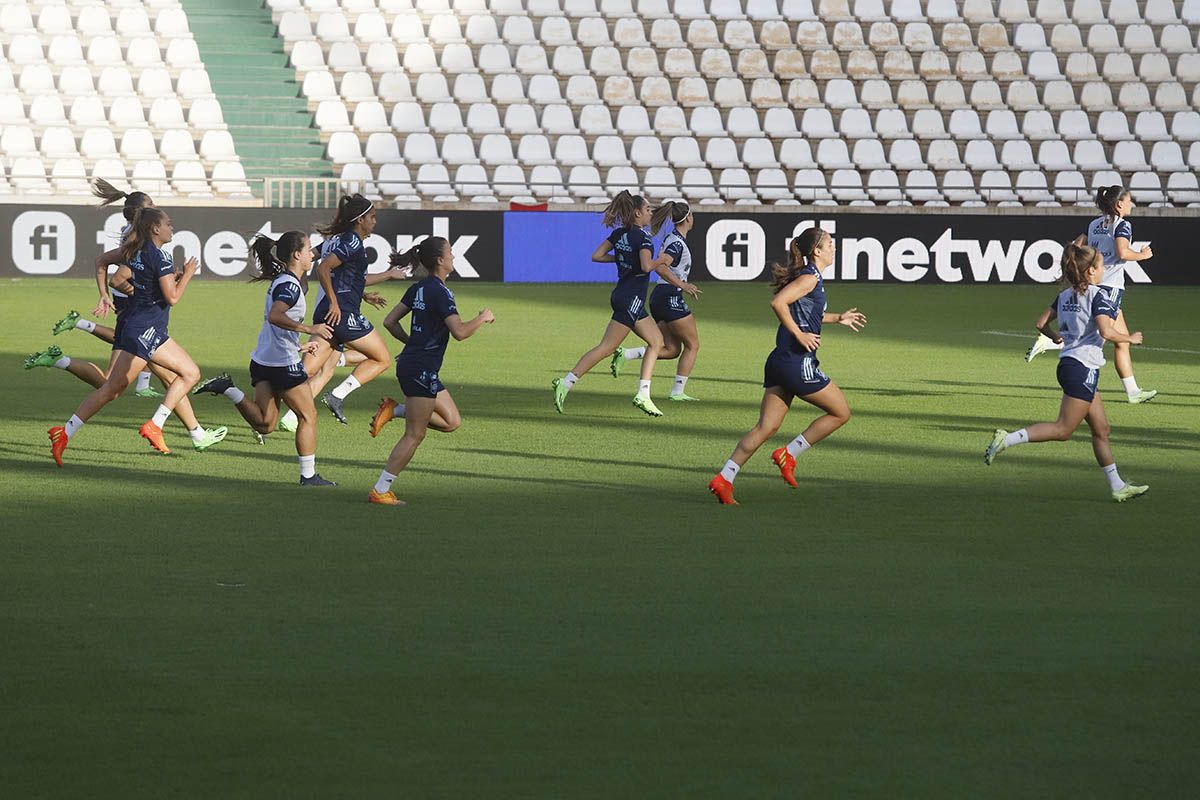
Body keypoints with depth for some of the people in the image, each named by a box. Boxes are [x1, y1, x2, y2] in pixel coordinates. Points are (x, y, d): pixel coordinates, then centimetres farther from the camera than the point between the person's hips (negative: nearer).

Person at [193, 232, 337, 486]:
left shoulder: (281, 282, 16)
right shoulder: (290, 285, -14)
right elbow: (276, 316, -29)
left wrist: (299, 346, 29)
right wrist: (308, 329, -31)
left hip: (263, 359, 9)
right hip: (283, 363, -9)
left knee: (265, 424, 6)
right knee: (307, 416, 3)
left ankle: (227, 389, -5)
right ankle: (308, 475, 7)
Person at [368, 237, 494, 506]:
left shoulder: (418, 289, 10)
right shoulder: (440, 292, -16)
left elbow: (390, 321, 14)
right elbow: (460, 332, -23)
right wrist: (483, 318, -7)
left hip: (410, 362, 9)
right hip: (421, 370, -9)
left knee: (451, 421, 16)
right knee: (414, 435, -3)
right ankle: (380, 491, -1)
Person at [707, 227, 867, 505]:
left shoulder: (808, 277, 18)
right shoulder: (809, 278, -11)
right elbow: (778, 303, -25)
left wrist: (837, 318, 38)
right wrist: (800, 335, -20)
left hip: (779, 364, 9)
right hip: (798, 364, -9)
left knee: (766, 427, 5)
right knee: (841, 412, 6)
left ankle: (725, 478, -4)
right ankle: (789, 455, 4)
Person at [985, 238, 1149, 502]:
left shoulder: (1066, 295, 11)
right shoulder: (1098, 295, -12)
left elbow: (1041, 323, 12)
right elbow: (1107, 332, -23)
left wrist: (1055, 337, 32)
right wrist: (1130, 339, -6)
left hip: (1067, 363, 9)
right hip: (1083, 368, -9)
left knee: (1101, 429, 12)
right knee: (1063, 429, -6)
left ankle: (1117, 487, 15)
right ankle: (1007, 439, -14)